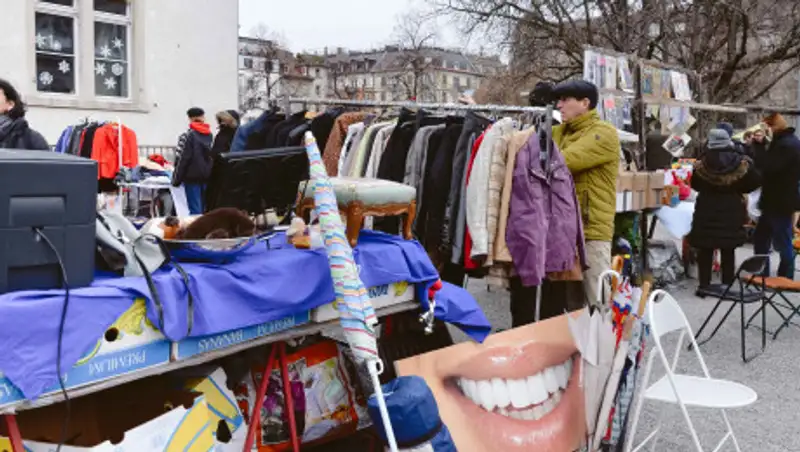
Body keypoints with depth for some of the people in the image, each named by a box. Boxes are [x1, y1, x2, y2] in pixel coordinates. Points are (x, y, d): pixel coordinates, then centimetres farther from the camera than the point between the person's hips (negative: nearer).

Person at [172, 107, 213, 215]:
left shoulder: (188, 136, -7)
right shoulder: (209, 135, 9)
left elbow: (183, 159, -10)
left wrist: (176, 179, -4)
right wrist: (209, 174, 13)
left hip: (192, 177, -5)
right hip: (207, 176, 5)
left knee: (195, 210, -5)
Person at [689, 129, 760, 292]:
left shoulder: (701, 164, -8)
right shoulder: (741, 163, -8)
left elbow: (695, 185, 5)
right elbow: (754, 182, -1)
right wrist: (736, 189, 11)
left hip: (707, 210, 0)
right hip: (731, 210, 1)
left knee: (705, 250, 7)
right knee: (728, 250, 10)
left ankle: (704, 285, 8)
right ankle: (727, 285, 13)